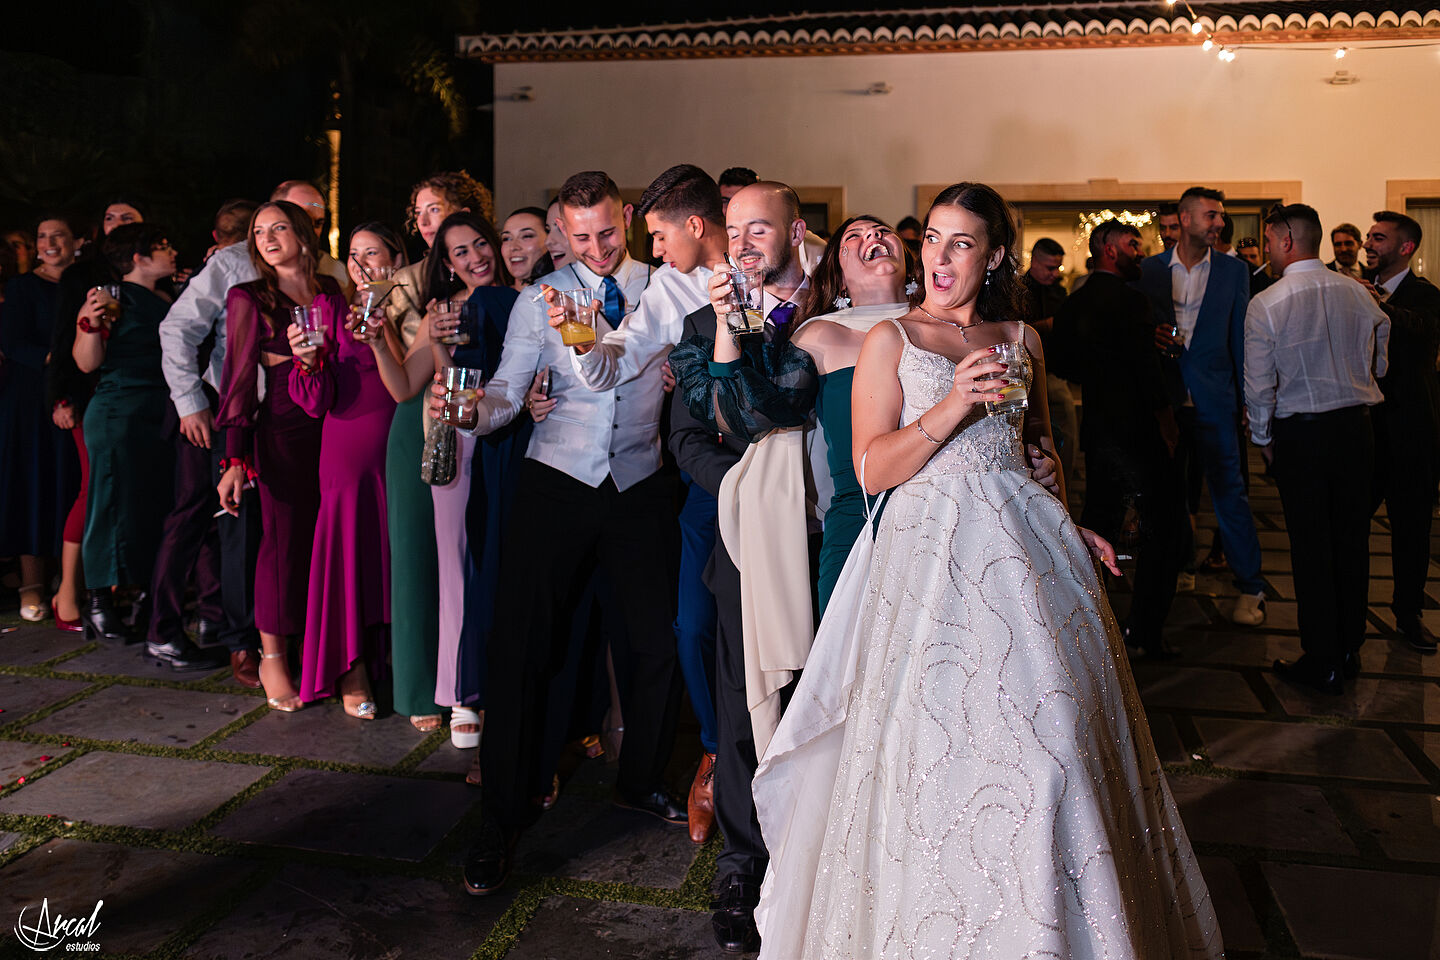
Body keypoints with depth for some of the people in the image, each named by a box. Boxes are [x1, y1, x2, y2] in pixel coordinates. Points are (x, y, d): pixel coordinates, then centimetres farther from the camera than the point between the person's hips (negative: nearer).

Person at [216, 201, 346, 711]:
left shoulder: (331, 292, 12)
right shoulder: (249, 299, 3)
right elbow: (239, 380, -3)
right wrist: (235, 459, -8)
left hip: (333, 428, 3)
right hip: (282, 432, -3)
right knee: (284, 539, -2)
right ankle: (273, 658, 12)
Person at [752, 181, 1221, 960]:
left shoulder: (1020, 338, 14)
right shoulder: (890, 341, 2)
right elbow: (873, 469, -6)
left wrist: (1069, 524, 12)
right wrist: (953, 405, -17)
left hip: (1023, 541, 4)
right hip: (933, 551, -3)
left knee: (1048, 727, 2)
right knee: (947, 737, -5)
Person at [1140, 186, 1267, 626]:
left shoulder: (1234, 270, 5)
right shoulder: (1150, 269, 6)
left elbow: (1241, 337, 6)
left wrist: (1249, 396, 2)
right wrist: (1152, 337, -11)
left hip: (1212, 398, -1)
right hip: (1162, 395, 1)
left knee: (1229, 490, -1)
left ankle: (1249, 587, 8)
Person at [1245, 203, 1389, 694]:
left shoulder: (1265, 305, -13)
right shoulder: (1357, 293, 1)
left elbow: (1259, 386, -11)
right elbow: (1378, 363, 8)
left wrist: (1263, 439, 3)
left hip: (1299, 433, -4)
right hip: (1356, 427, 4)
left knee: (1311, 547, 3)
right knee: (1352, 539, 13)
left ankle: (1323, 662, 11)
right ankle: (1349, 649, 26)